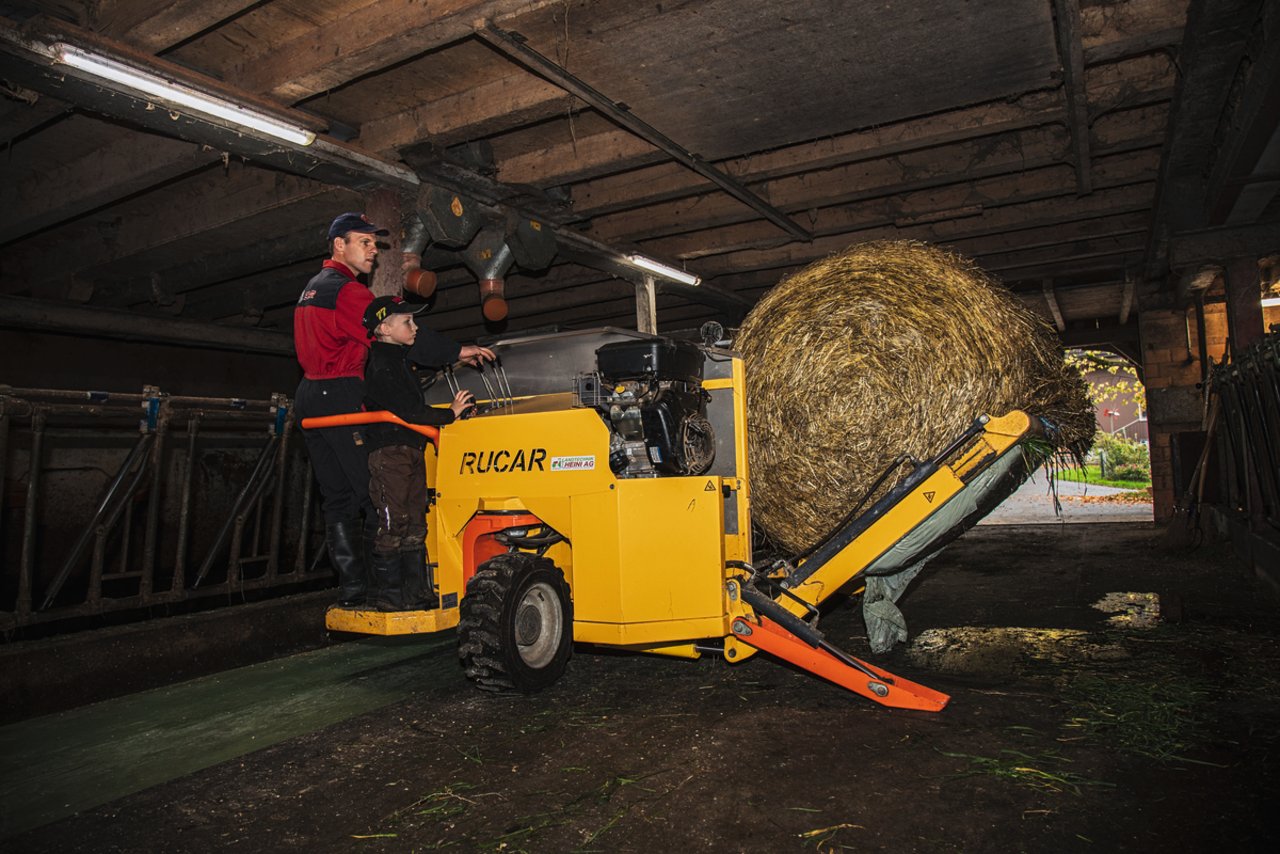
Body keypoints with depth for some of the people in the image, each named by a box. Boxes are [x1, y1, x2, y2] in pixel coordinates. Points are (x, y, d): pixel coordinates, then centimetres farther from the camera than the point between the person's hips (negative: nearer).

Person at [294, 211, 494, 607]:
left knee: (338, 496, 8)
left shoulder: (312, 290, 23)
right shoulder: (344, 289, -9)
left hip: (310, 396, 10)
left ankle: (351, 587, 11)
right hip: (341, 396, -10)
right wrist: (456, 351, -15)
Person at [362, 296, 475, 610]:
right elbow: (408, 411, -20)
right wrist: (450, 413, -13)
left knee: (415, 523, 10)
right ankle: (385, 594, 3)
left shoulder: (399, 360, 19)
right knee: (393, 522, -6)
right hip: (389, 452, -10)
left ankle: (416, 592, 16)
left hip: (411, 452, 10)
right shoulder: (379, 366, -13)